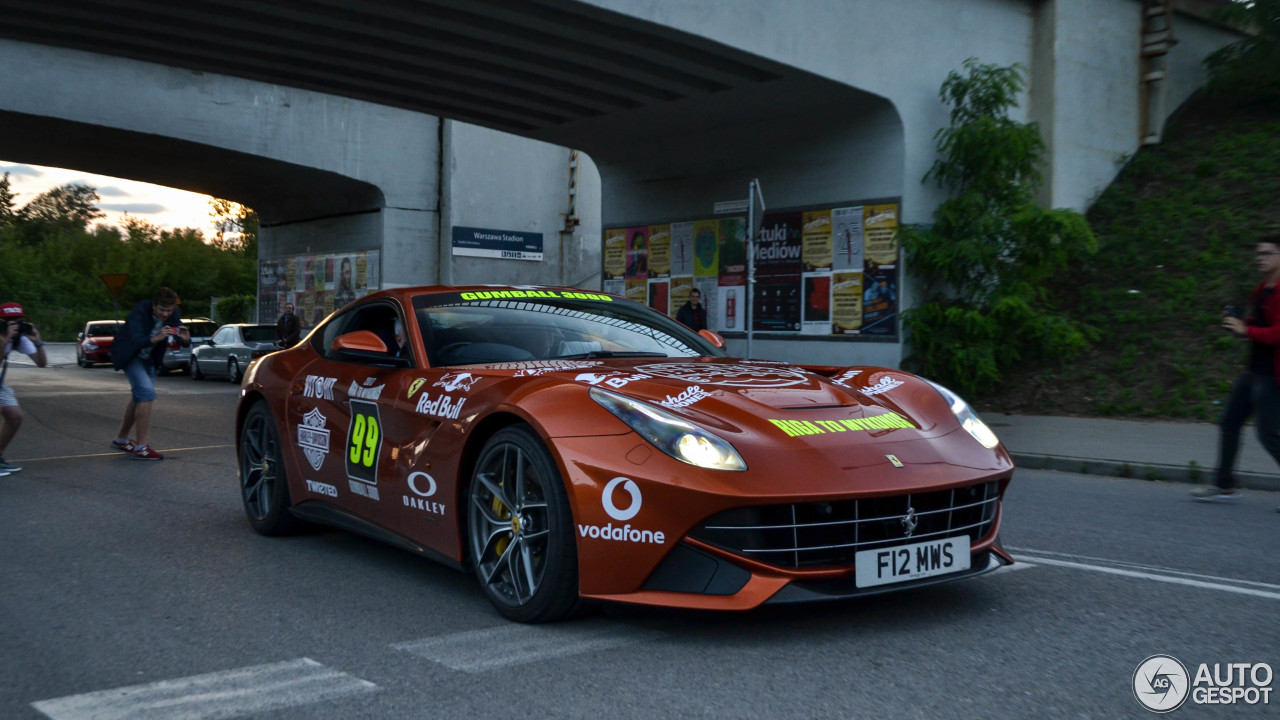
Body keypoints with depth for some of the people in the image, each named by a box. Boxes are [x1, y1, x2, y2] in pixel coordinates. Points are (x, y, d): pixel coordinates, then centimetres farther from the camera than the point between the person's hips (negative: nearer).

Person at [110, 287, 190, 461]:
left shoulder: (173, 315, -13)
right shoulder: (141, 311, -29)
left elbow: (185, 342, -12)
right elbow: (136, 340, -40)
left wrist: (185, 339, -36)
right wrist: (156, 338, -58)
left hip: (148, 357, 7)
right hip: (129, 355, -7)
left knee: (139, 398, 16)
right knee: (147, 393, -21)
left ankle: (121, 440, 34)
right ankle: (141, 447, -20)